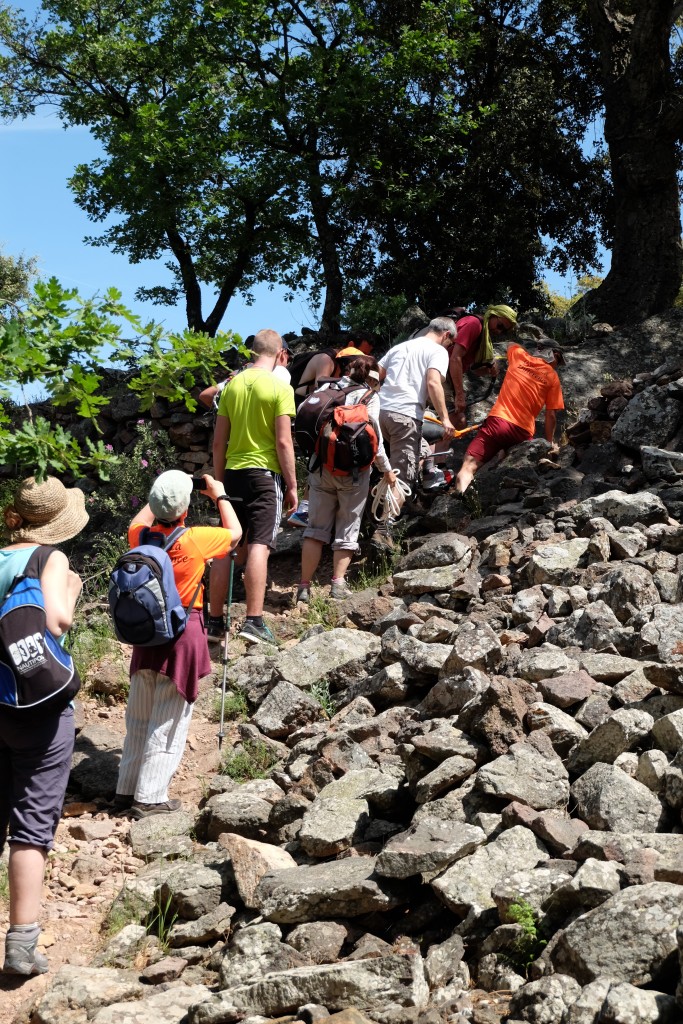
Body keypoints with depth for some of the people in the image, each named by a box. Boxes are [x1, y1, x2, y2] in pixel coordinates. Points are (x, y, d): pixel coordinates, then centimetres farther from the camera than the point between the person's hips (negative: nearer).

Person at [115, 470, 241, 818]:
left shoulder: (141, 537, -3)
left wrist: (160, 498, 23)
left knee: (138, 718, 15)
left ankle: (126, 789, 24)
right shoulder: (196, 539, -16)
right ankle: (150, 798, 8)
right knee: (168, 722, 3)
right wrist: (219, 495, 14)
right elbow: (234, 534, 4)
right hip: (183, 634, -5)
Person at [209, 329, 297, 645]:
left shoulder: (233, 385, 8)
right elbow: (283, 442, -11)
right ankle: (254, 622, -11)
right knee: (258, 546, -6)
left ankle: (215, 622, 11)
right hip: (265, 473, -5)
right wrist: (292, 485, -4)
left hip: (233, 473, 5)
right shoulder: (279, 387, -6)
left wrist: (219, 480, 18)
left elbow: (219, 441, 9)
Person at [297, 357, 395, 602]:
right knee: (348, 527, 7)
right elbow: (373, 434, -7)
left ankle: (304, 586, 5)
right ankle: (338, 582, -4)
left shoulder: (327, 388, 9)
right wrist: (386, 469, 2)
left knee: (316, 526, 8)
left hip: (322, 467, 3)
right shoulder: (369, 396, -2)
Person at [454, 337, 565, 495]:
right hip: (523, 432, 0)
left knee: (467, 469, -10)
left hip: (497, 422, 0)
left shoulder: (519, 355, 14)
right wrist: (549, 443, 19)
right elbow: (551, 416, 8)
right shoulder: (552, 377, 9)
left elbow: (512, 346, 40)